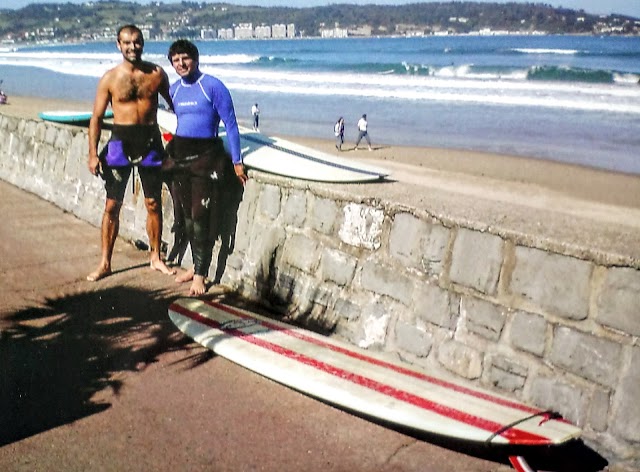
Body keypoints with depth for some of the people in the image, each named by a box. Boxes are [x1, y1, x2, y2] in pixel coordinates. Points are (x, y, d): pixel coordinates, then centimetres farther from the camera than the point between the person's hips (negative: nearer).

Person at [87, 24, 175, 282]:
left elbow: (173, 103, 15)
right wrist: (93, 154, -7)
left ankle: (156, 258, 22)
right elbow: (97, 117, -1)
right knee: (112, 205, 2)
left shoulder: (156, 73, 1)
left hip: (150, 141, 1)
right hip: (120, 142, -1)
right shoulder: (110, 78, -3)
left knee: (153, 204, 7)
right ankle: (105, 263, 11)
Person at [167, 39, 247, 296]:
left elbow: (230, 124, -8)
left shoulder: (213, 86, -8)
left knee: (201, 216, -7)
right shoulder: (174, 89, 11)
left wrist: (237, 161, -11)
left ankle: (200, 274, 0)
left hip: (205, 156, -6)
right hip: (179, 156, 6)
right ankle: (196, 264, 23)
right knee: (187, 214, 10)